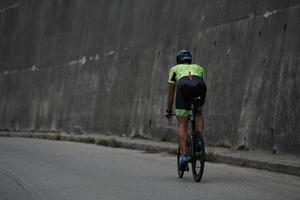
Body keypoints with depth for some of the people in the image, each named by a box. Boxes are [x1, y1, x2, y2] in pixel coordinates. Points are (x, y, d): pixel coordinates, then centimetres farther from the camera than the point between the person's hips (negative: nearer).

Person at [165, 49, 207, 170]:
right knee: (198, 113, 31)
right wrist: (200, 107, 58)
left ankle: (183, 155, -7)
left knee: (182, 124, 4)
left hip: (184, 86, -2)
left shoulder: (175, 69, 36)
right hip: (200, 86, 2)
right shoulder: (198, 68, 41)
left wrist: (169, 111, 48)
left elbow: (171, 93, 38)